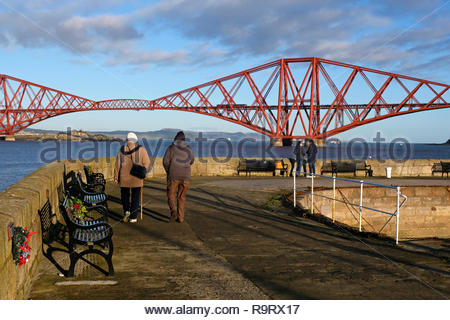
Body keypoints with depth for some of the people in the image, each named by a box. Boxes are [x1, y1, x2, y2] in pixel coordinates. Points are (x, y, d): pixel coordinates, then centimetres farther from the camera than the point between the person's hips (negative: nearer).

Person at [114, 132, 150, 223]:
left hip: (124, 177, 1)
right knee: (135, 198, 7)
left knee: (125, 195, 18)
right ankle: (133, 217, 7)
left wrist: (116, 177, 7)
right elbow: (146, 163, -6)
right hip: (137, 178, -1)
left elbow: (117, 164, 2)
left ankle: (126, 210, -3)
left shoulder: (122, 149, 3)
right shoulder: (141, 149, 0)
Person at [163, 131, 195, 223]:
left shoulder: (171, 147, -3)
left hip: (173, 176, -3)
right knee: (181, 197, 13)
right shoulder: (189, 149, 6)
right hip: (185, 176, 3)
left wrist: (168, 172, 11)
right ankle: (180, 217, 10)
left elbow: (165, 161, -6)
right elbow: (191, 161, 20)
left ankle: (173, 211, -18)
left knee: (171, 195, 8)